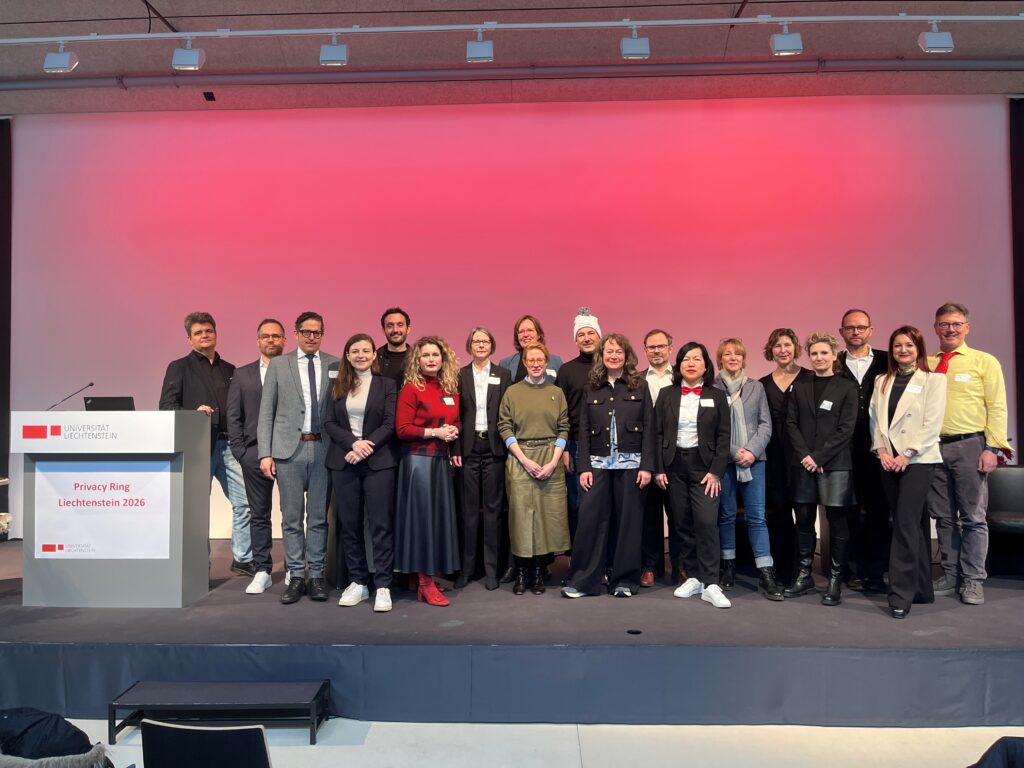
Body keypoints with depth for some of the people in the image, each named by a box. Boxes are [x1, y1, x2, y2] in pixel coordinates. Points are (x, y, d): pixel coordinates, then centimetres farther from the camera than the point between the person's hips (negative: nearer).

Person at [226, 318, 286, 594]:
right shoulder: (242, 374, 12)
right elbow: (233, 415, 9)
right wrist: (239, 450, 0)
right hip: (255, 453, 2)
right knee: (259, 514, 7)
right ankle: (262, 571, 14)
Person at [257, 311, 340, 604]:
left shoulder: (335, 365, 7)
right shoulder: (279, 364, 6)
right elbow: (266, 411, 5)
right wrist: (265, 453, -2)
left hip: (323, 448, 0)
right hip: (289, 448, 0)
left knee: (319, 516, 7)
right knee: (292, 517, 6)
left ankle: (317, 575, 16)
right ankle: (295, 576, 16)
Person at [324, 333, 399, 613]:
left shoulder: (387, 385, 5)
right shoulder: (338, 387, 12)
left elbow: (390, 424, -4)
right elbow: (329, 424, 3)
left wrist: (367, 446, -16)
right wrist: (353, 443, -13)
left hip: (378, 462, -3)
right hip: (344, 462, 3)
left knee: (381, 523, -5)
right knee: (349, 524, 6)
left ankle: (382, 586, 0)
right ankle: (358, 582, 16)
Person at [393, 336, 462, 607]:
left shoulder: (451, 390, 11)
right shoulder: (411, 389, -7)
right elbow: (402, 429, -11)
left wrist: (455, 430, 1)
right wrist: (434, 432, -17)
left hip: (441, 459, 6)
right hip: (418, 459, -6)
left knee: (440, 515, 8)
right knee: (422, 515, -2)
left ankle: (429, 576, 20)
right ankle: (425, 582, 7)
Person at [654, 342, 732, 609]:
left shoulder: (717, 396, 4)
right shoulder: (667, 395, 7)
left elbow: (724, 436, 0)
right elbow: (658, 434, 5)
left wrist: (716, 471, -9)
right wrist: (659, 468, -2)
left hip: (704, 466, -2)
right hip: (674, 466, 2)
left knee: (706, 522, -12)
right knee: (682, 524, 5)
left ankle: (710, 584, -6)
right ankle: (694, 577, 17)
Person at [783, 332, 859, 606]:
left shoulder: (846, 387, 2)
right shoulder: (799, 387, 11)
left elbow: (846, 428, -6)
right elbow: (791, 424, 6)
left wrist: (818, 457, -12)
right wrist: (804, 455, -8)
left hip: (834, 464, -3)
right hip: (803, 463, 3)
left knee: (836, 521, 0)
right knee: (804, 520, 7)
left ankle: (835, 580, 9)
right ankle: (804, 575, 18)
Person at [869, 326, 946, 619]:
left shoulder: (933, 380, 0)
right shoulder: (882, 381, 14)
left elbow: (932, 424, -8)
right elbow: (875, 418, 9)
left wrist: (907, 454, -15)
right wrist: (881, 450, -6)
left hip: (918, 459, -5)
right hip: (888, 461, 5)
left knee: (905, 524, -12)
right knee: (913, 525, 11)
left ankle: (901, 594, -8)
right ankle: (922, 589, 19)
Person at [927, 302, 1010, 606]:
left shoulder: (984, 362, 2)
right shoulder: (925, 365, 9)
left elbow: (997, 408, -3)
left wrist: (992, 448, -11)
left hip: (969, 446, -3)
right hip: (933, 447, 3)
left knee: (973, 517, 2)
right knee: (943, 517, 11)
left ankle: (973, 581, 13)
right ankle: (950, 575, 22)